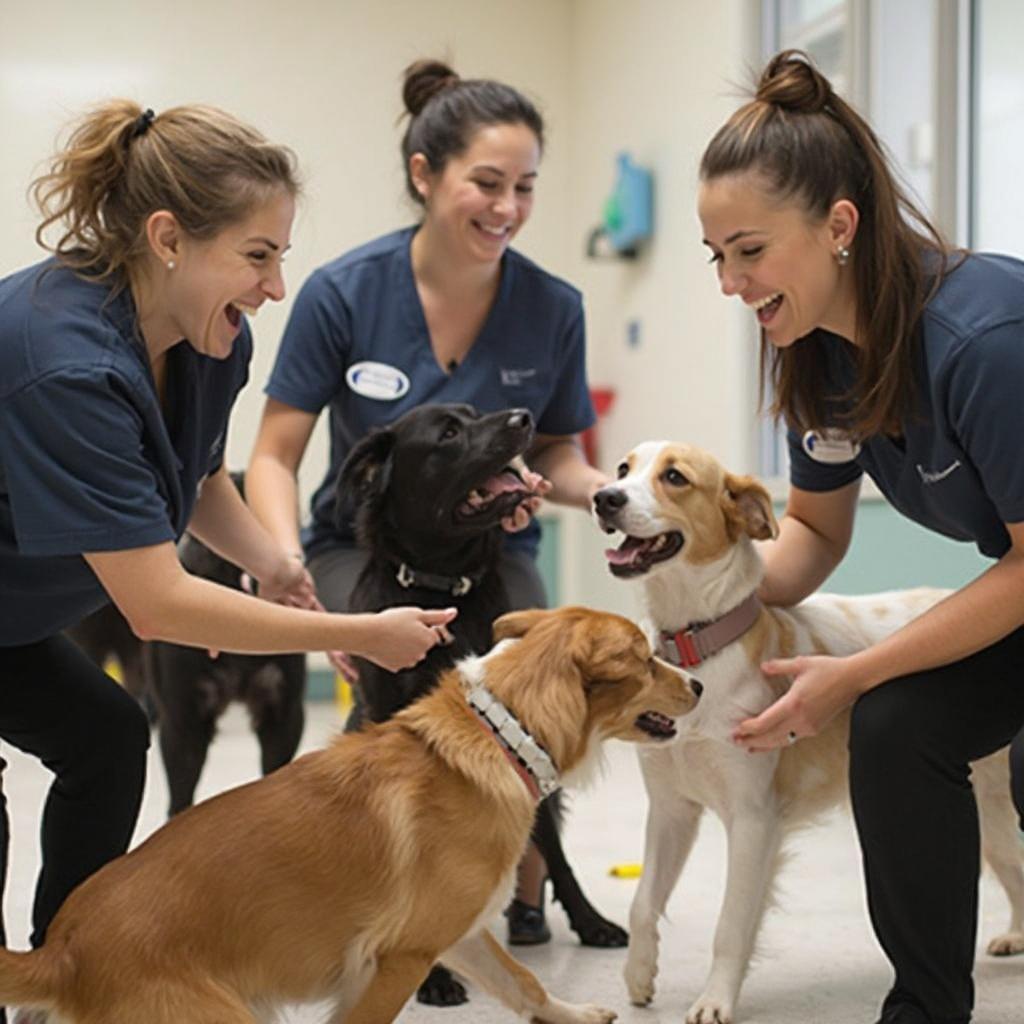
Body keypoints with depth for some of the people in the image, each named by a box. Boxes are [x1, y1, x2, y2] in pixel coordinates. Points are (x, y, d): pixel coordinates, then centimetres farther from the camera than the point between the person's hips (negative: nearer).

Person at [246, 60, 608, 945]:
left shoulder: (552, 308, -10)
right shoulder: (345, 293, -14)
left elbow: (559, 456, 4)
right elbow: (275, 456, -8)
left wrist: (604, 491, -20)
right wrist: (288, 565, -26)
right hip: (362, 542, -1)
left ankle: (528, 896, 3)